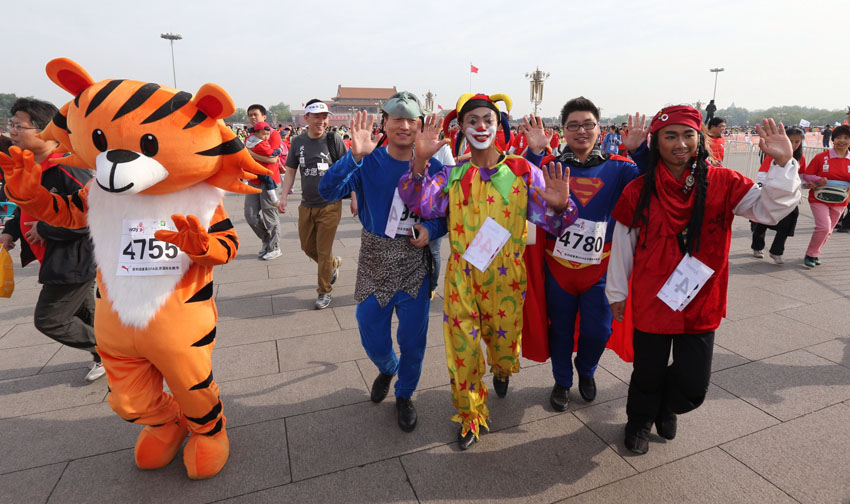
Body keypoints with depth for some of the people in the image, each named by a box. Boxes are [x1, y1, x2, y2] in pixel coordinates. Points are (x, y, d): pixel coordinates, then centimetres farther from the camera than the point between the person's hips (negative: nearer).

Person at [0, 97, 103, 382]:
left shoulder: (66, 170, -24)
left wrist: (45, 229, -21)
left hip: (73, 262, -9)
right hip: (56, 259, 9)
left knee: (49, 320, 0)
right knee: (85, 314, 20)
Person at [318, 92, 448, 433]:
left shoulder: (432, 166, -3)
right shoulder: (369, 161, -7)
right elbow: (328, 191, -21)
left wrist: (431, 229, -15)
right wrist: (354, 155, -34)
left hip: (416, 263, 0)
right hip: (375, 261, 0)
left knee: (413, 337, 10)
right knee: (372, 335, 13)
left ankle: (405, 395, 38)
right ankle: (387, 369, 50)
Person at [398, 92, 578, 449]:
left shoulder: (522, 171, -2)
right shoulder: (453, 175, 3)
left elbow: (552, 223, -5)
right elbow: (421, 204, -13)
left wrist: (559, 206, -28)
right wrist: (420, 162, -28)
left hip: (506, 276, 0)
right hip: (462, 276, 1)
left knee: (504, 343, 15)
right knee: (462, 348, 5)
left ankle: (501, 371, 55)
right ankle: (470, 415, 31)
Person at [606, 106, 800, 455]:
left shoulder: (723, 184, -4)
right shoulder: (638, 191, -7)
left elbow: (771, 209, -10)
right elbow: (622, 246, -1)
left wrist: (783, 163, -24)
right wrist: (617, 292, 5)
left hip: (701, 305, 1)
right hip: (651, 304, -1)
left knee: (693, 387, 8)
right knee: (648, 376, 13)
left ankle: (665, 407, 45)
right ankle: (639, 421, 45)